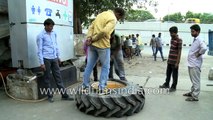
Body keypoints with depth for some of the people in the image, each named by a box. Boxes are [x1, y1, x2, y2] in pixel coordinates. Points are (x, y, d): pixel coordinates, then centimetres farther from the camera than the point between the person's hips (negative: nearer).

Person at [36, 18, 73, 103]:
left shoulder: (54, 33, 11)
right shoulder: (41, 35, -6)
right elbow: (40, 50, -8)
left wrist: (58, 57, 17)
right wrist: (41, 63, -12)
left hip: (54, 58, 5)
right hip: (46, 59, -5)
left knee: (58, 77, 8)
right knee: (47, 78, 5)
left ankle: (64, 95, 13)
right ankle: (50, 96, 18)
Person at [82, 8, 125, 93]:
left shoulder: (102, 14, 17)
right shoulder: (113, 19, -10)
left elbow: (91, 26, 11)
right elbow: (104, 32, -24)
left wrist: (89, 37, -1)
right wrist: (93, 39, -12)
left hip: (92, 44, 8)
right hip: (103, 45, -7)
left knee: (89, 66, 13)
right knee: (105, 67, 7)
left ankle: (85, 86, 22)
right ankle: (102, 88, 10)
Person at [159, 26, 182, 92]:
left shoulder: (179, 40, -16)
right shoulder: (172, 39, 9)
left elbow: (179, 52, -16)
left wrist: (177, 62, -17)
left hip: (174, 61, -8)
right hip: (170, 60, 8)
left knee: (174, 75, 6)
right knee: (168, 73, 19)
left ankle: (173, 87, 18)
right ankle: (166, 84, 34)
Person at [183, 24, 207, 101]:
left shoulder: (199, 40, -15)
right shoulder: (194, 40, 13)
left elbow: (204, 48, -34)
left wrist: (199, 54, -19)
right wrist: (190, 57, 11)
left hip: (195, 64, -9)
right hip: (191, 63, 9)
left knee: (196, 81, -1)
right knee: (193, 80, 20)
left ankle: (195, 96, 5)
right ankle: (192, 92, 32)